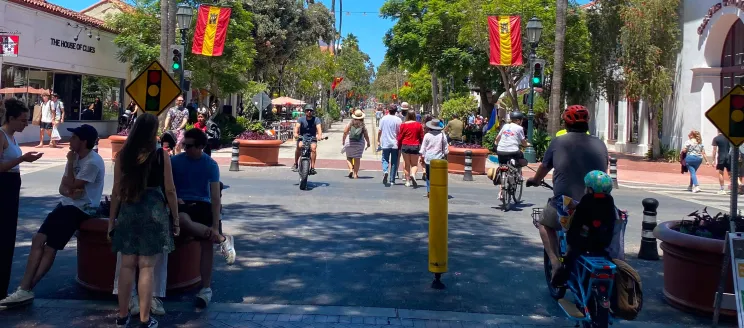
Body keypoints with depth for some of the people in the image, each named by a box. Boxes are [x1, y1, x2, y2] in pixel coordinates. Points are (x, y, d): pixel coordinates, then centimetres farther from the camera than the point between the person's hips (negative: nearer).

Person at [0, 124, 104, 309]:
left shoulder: (93, 162, -16)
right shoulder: (76, 158, 13)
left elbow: (72, 186, -17)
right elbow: (63, 187, 11)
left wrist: (70, 163, -8)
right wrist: (68, 191, -13)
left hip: (81, 209, -9)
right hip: (67, 204, 9)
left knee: (50, 247, -11)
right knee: (38, 240, -6)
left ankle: (25, 290, -5)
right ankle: (25, 290, -8)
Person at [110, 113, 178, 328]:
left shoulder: (122, 155, 3)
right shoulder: (161, 156, -4)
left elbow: (116, 192, 5)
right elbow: (170, 191, -2)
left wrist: (111, 220, 13)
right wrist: (175, 219, 7)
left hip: (128, 211, 3)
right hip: (154, 211, -3)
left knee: (127, 265, 10)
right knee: (147, 267, 1)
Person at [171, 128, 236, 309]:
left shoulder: (211, 165, -5)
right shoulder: (175, 161, 0)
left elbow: (215, 197, -10)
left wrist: (215, 226, -18)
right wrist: (174, 198, -13)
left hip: (203, 204, 0)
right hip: (182, 204, 0)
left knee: (206, 242, -21)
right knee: (182, 220, -37)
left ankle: (206, 288, -8)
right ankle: (223, 240, -23)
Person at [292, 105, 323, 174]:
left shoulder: (316, 119, -5)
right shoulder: (301, 119, -4)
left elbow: (319, 127, -22)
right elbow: (297, 126, -20)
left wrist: (320, 135, -43)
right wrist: (296, 133, -42)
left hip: (312, 138, 0)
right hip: (302, 138, 0)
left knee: (313, 148, -27)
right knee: (299, 146, -29)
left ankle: (312, 167, -23)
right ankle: (295, 164, -11)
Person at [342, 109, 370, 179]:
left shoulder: (350, 123, -2)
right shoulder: (363, 125, -2)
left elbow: (345, 132, -6)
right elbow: (366, 135, -4)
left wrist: (343, 140, 7)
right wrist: (368, 143, 10)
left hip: (350, 142, 0)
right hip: (360, 143, 0)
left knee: (349, 157, 13)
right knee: (357, 159, 6)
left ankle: (351, 169, -9)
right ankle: (355, 174, 6)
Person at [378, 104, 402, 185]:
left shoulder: (383, 118, 0)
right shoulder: (398, 120, -5)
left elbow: (380, 131, 3)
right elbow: (400, 132, -5)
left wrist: (378, 141, 15)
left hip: (385, 143, 1)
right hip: (395, 144, -1)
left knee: (385, 160, 9)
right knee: (394, 162, 8)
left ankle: (385, 172, -20)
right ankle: (392, 180, 9)